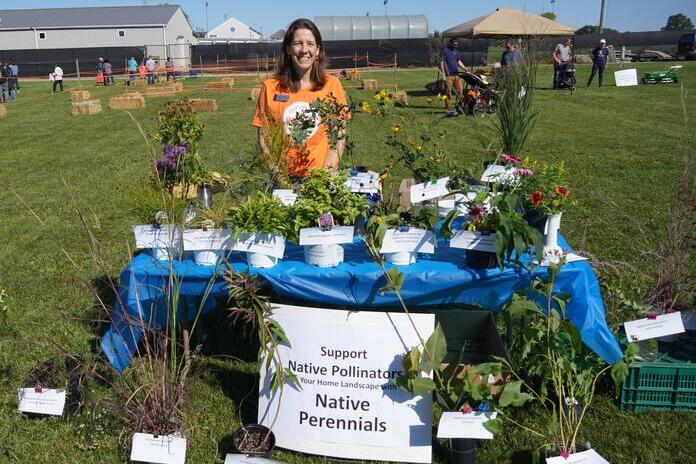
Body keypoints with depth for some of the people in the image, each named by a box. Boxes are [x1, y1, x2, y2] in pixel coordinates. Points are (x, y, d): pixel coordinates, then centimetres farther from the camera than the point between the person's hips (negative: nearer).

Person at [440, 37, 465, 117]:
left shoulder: (456, 51, 14)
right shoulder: (446, 51, -7)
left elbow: (459, 61, 21)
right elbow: (442, 63, -10)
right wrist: (443, 75, -16)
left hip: (457, 74, 7)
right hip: (449, 75, -7)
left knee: (460, 90, 6)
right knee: (448, 92, -2)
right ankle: (448, 109, 1)